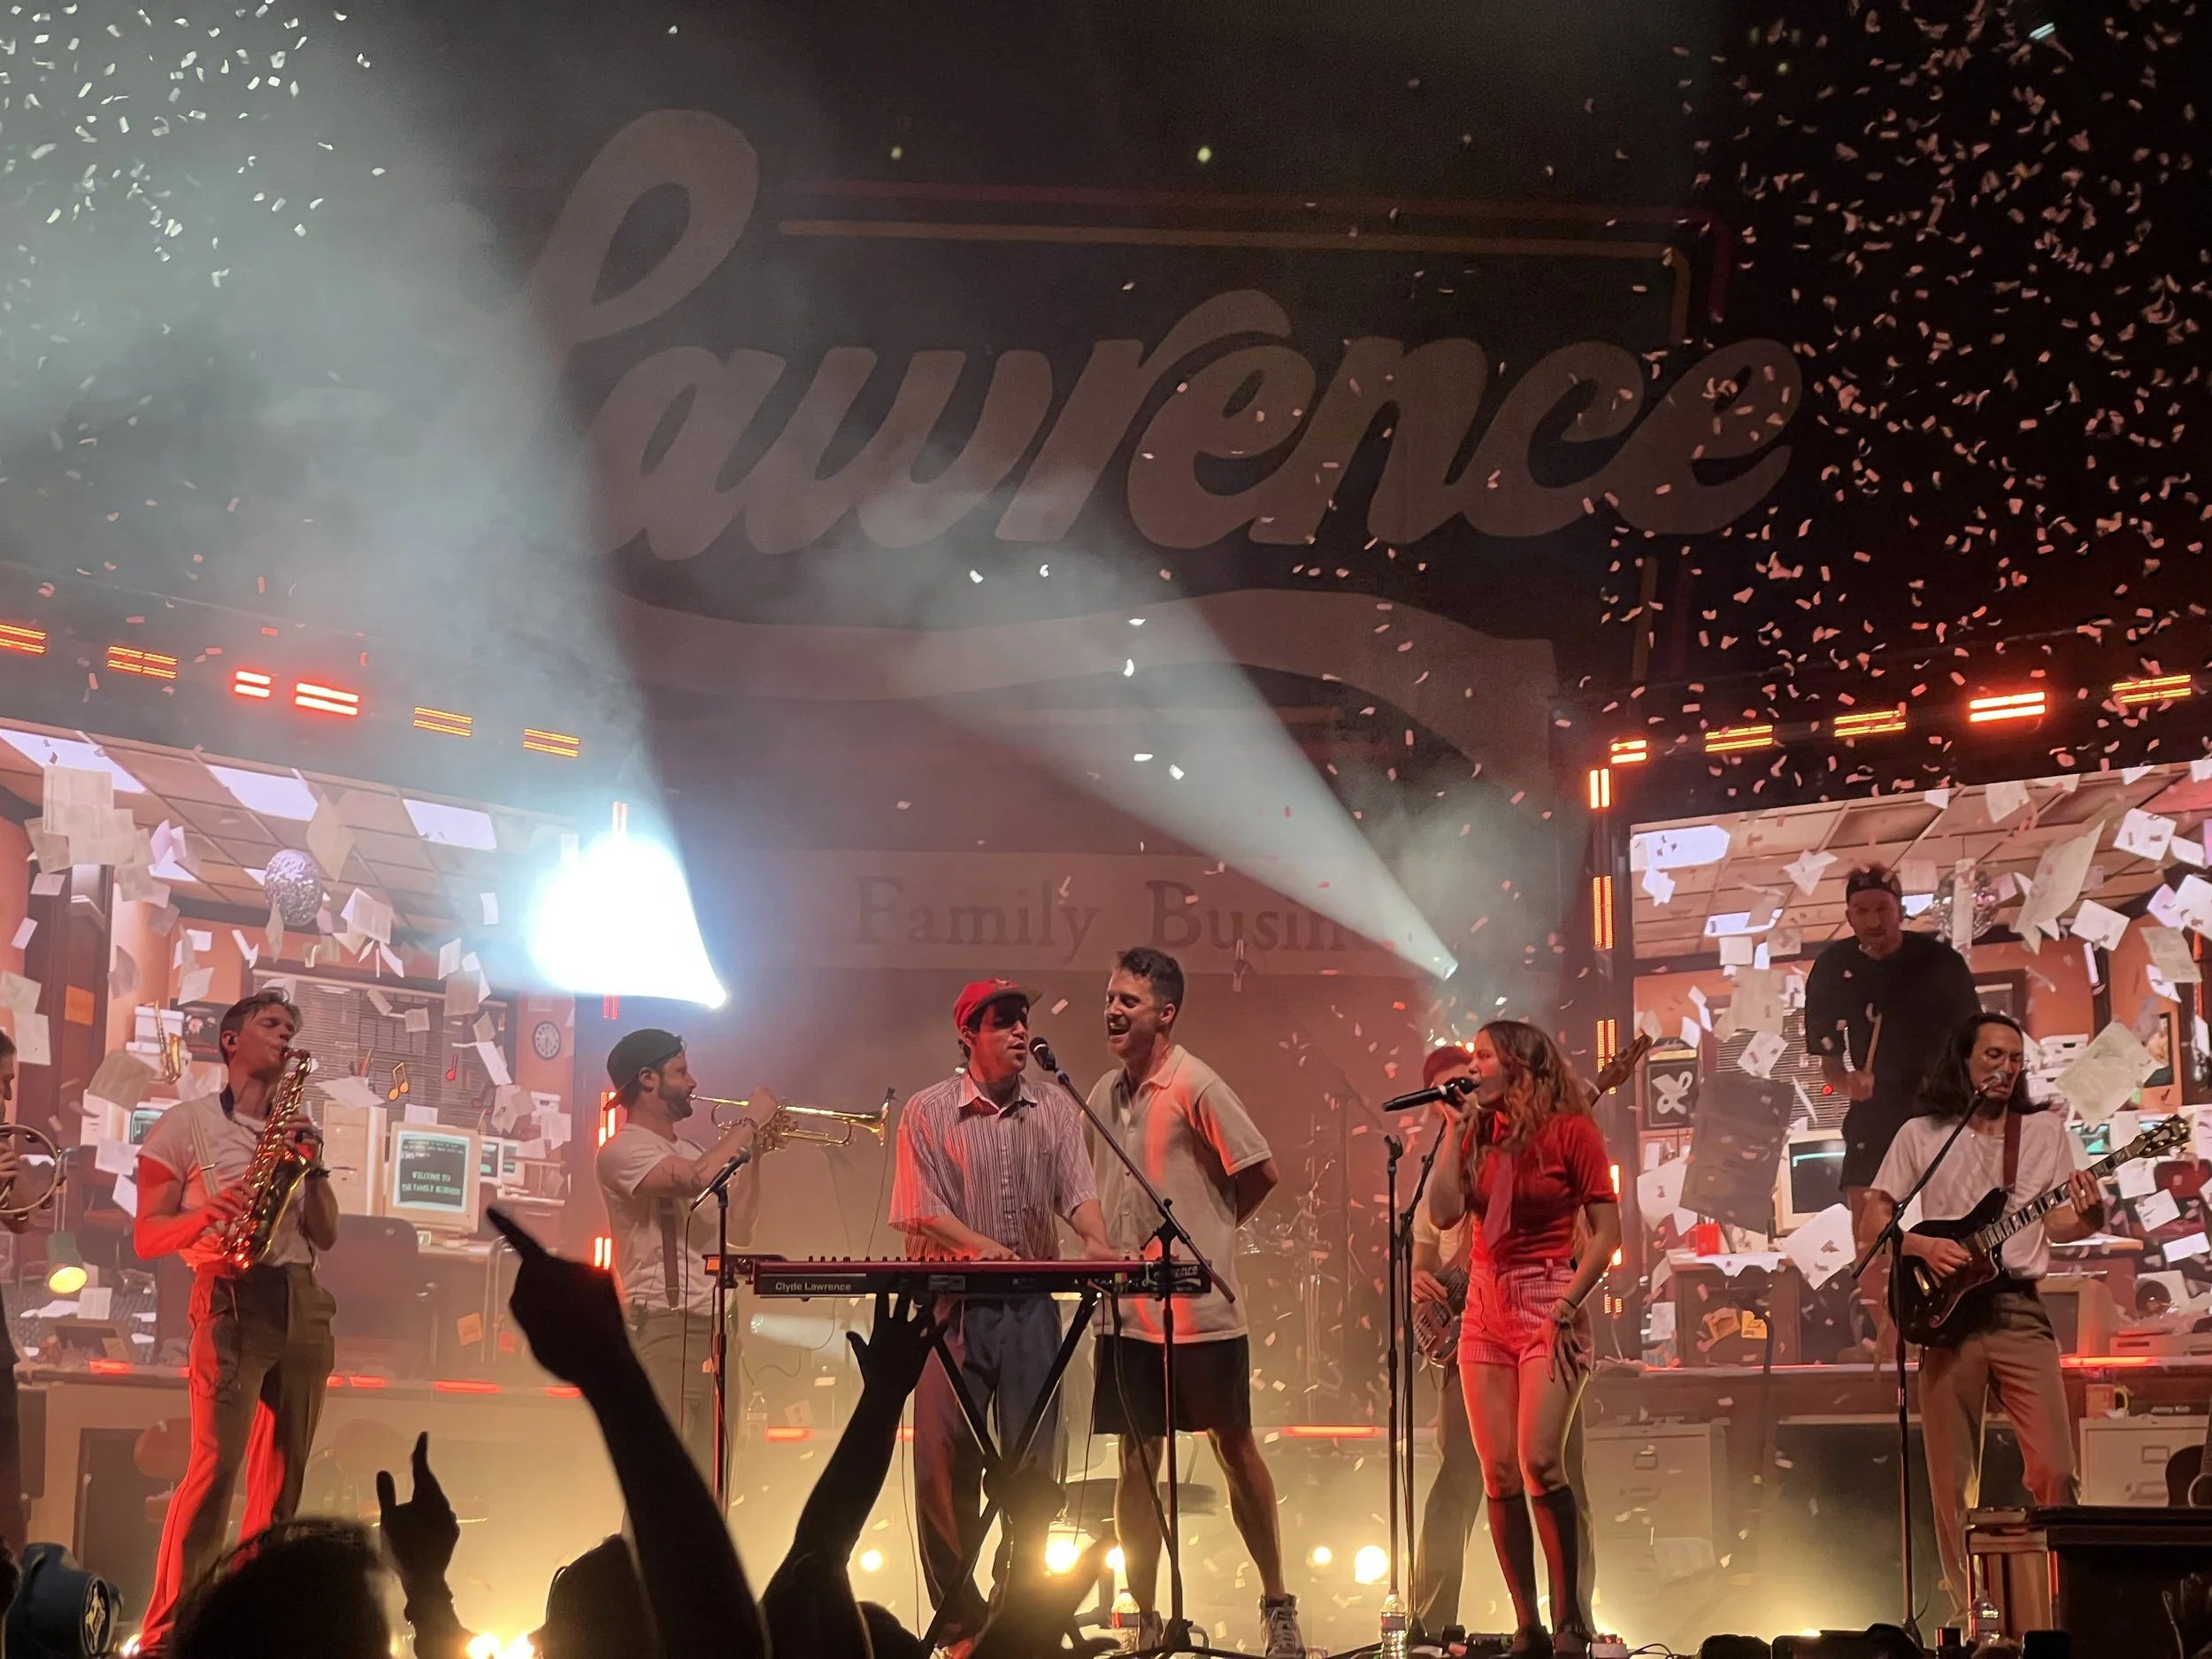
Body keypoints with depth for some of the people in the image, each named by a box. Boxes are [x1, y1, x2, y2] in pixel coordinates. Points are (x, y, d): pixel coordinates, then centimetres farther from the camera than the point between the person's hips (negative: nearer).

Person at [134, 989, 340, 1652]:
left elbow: (326, 1235, 12)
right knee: (216, 1463, -17)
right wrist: (208, 1214, -21)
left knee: (283, 1474, 6)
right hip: (231, 1302, -6)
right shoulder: (185, 1124, 2)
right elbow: (146, 1236, -2)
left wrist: (313, 1170, -3)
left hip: (302, 1304, 6)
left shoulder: (296, 1127, 18)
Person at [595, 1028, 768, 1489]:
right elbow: (696, 1180, -24)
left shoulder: (689, 1153, 22)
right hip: (664, 1326, -9)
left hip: (712, 1326, 9)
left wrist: (755, 1151, 12)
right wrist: (747, 1127, -10)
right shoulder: (623, 1150, -7)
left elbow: (738, 1227, 20)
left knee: (705, 1477, 9)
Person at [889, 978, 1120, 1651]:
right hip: (954, 1305, -2)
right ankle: (958, 1616, 7)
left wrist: (1096, 1242, -20)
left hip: (1031, 1303, 3)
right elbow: (922, 1208, -6)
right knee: (946, 1459, -2)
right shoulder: (928, 1112, 1)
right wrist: (979, 1244, -22)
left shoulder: (1054, 1108, 10)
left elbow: (1077, 1187, -1)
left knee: (1033, 1458, 3)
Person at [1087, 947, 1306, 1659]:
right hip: (1127, 1310, 6)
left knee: (1235, 1451, 3)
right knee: (1137, 1461, 7)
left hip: (1200, 1307, -6)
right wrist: (1108, 1255, 9)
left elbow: (1260, 1172, -7)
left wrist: (1205, 1230, 1)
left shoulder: (1195, 1087, -10)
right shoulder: (1102, 1095, 9)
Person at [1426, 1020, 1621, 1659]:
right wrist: (1457, 1134, -3)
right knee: (1498, 1475, 0)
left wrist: (1564, 1308, -14)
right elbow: (1443, 1213, -1)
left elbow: (1606, 1234, -6)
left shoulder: (1571, 1130, -5)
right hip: (1485, 1306, 6)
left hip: (1549, 1305, -6)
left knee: (1539, 1462, -17)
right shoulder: (1480, 1133, 10)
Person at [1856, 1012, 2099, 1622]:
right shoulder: (1922, 1135, 7)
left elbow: (2056, 1225, 10)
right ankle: (1970, 1611, 7)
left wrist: (2086, 1218, -12)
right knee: (1952, 1482, 0)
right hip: (1946, 1312, 0)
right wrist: (1924, 1246, -10)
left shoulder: (2046, 1130, 11)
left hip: (2020, 1312, 0)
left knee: (2054, 1469, -11)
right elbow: (1871, 1223, 7)